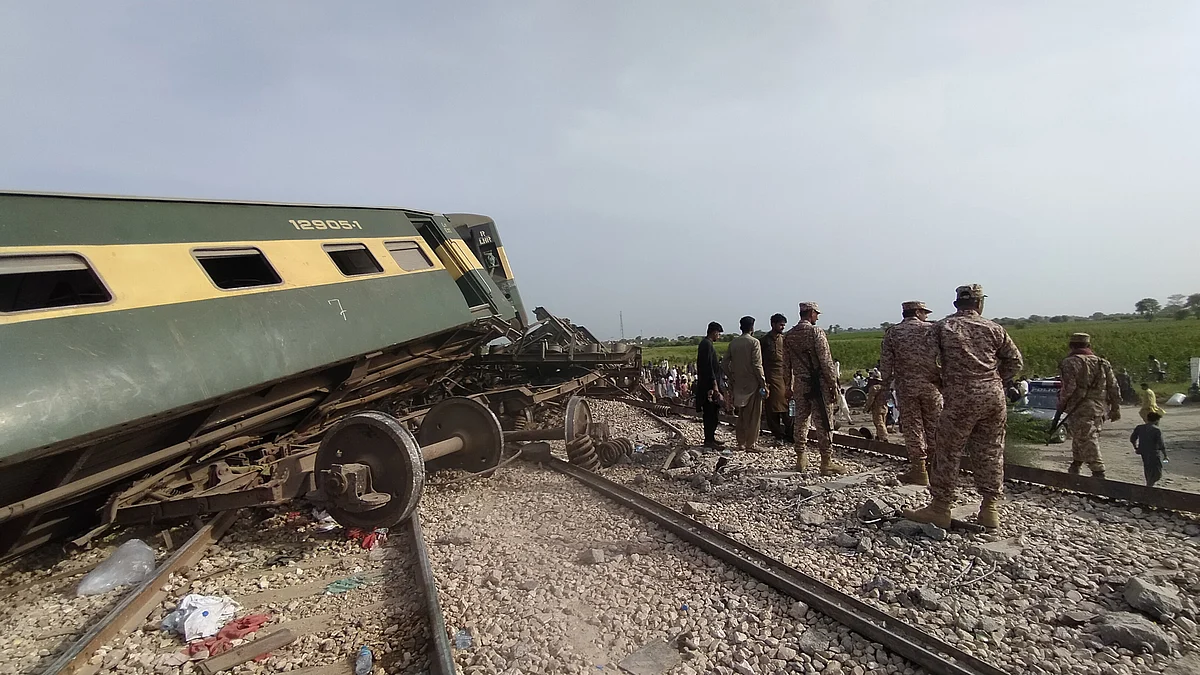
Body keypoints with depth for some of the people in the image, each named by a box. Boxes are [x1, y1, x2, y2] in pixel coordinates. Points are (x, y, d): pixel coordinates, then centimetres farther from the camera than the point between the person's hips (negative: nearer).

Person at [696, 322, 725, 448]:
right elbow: (708, 366, -20)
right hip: (709, 384, -11)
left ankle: (710, 438, 20)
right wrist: (714, 384, -20)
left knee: (710, 413, 14)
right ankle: (709, 440, -1)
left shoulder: (704, 343, 16)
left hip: (705, 384, 11)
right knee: (712, 412, -6)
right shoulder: (707, 344, -15)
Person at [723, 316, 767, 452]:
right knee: (753, 415, 2)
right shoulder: (754, 342, -10)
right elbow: (757, 365, -15)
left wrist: (732, 378, 15)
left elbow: (725, 363, 6)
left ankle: (741, 443, 19)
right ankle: (751, 445, 5)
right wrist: (763, 383, -10)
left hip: (738, 384, 6)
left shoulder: (733, 343, 6)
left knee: (741, 415, 14)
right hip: (752, 383, -5)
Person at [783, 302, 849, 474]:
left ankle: (801, 459, 18)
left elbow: (786, 365, 11)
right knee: (823, 422, -2)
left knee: (800, 420, 11)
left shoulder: (788, 336, 8)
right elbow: (825, 360, -13)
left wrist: (789, 386, 18)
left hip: (799, 384, 6)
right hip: (818, 383, -6)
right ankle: (826, 463, 1)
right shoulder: (816, 332, -10)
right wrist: (833, 384, -8)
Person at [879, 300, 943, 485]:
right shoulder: (931, 329, 0)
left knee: (912, 428, 5)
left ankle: (919, 470, 7)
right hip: (931, 385, 0)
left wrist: (886, 385, 9)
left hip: (905, 386, 0)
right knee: (933, 427, 12)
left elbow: (885, 363, 1)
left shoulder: (892, 332, 2)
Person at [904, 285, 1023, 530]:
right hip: (994, 397, 4)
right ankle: (990, 509, 20)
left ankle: (940, 509, 7)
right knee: (991, 453, 12)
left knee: (948, 454, 2)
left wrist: (942, 384, 16)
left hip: (960, 398, -4)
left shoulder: (942, 327, 3)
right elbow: (1015, 361, 13)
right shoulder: (993, 328, 9)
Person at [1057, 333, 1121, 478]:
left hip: (1081, 409, -7)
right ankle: (1075, 467, 27)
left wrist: (1060, 407, -5)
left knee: (1087, 440, -5)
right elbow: (1114, 388, 13)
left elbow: (1069, 387, -15)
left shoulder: (1070, 363, -7)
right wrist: (1115, 409, 19)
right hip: (1100, 409, 7)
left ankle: (1098, 472, -9)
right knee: (1079, 436, 18)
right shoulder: (1103, 363, 13)